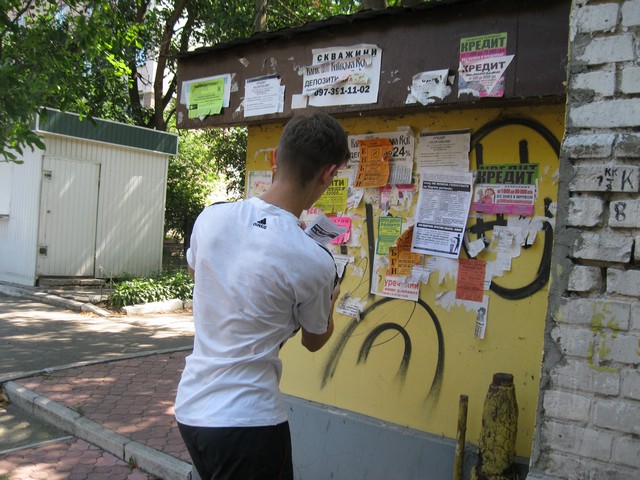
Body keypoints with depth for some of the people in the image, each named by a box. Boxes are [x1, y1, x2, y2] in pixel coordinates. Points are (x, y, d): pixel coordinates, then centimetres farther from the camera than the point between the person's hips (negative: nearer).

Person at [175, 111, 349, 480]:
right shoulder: (315, 263, -20)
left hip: (190, 406, 6)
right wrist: (330, 300, 21)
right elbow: (315, 341, 0)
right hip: (247, 420, -6)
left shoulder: (212, 216, -7)